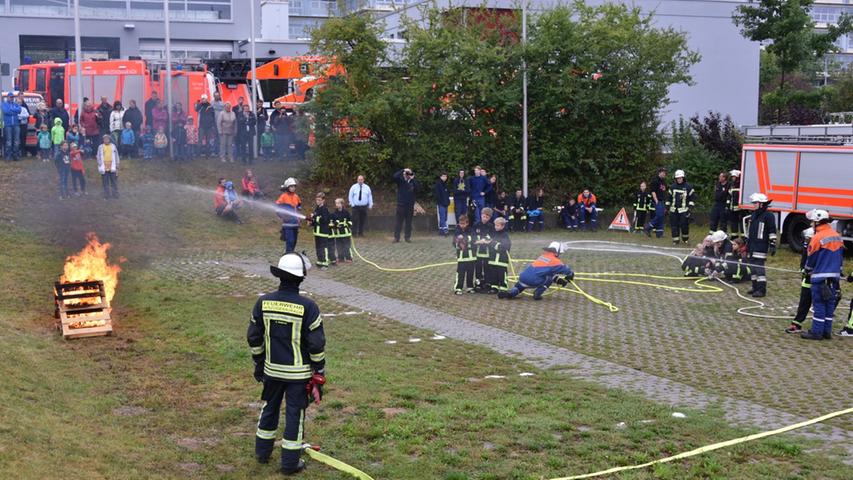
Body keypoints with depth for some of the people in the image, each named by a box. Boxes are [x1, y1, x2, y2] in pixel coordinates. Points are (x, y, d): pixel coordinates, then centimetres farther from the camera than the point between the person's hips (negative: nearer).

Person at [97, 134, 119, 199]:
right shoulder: (100, 147, 2)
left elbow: (116, 156, 7)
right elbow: (99, 157, 4)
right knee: (105, 183, 5)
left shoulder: (113, 146, 4)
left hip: (112, 168, 0)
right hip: (104, 168, 0)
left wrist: (116, 167, 4)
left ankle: (115, 195, 12)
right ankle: (106, 195, 13)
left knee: (114, 182, 4)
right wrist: (100, 166, -3)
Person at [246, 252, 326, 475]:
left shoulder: (263, 302, -7)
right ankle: (290, 463, 16)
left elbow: (254, 338, 2)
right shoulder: (308, 307, -18)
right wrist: (319, 373, -2)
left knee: (269, 408, 23)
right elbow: (316, 345, -14)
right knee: (294, 414, 7)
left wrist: (258, 363, 17)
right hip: (298, 372, -4)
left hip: (272, 369, 4)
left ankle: (262, 452, 37)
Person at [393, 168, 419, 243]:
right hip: (401, 205, -2)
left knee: (408, 222, 6)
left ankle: (408, 237, 13)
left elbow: (417, 187, -12)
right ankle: (396, 238, 3)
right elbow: (395, 176, -17)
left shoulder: (413, 182, 6)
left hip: (410, 206, 2)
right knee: (398, 222, -1)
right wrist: (403, 170, -20)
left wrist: (413, 179, -15)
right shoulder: (400, 180, 2)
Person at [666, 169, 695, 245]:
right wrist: (667, 207, 13)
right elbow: (669, 198, 18)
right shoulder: (672, 187, 10)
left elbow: (692, 197, 2)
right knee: (674, 225, 1)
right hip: (674, 210, 3)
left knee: (684, 225, -6)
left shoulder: (688, 187, -1)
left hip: (683, 210, -3)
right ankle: (675, 240, 9)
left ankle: (685, 239, 14)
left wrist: (690, 208, -6)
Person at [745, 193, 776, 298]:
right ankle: (755, 288, 20)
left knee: (759, 267, -11)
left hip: (761, 247, -9)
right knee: (753, 267, 12)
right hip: (752, 246, 9)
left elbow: (772, 231, -12)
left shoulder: (768, 215, -9)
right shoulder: (753, 215, 17)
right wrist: (747, 243, 25)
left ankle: (761, 290, -9)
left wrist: (773, 245, -15)